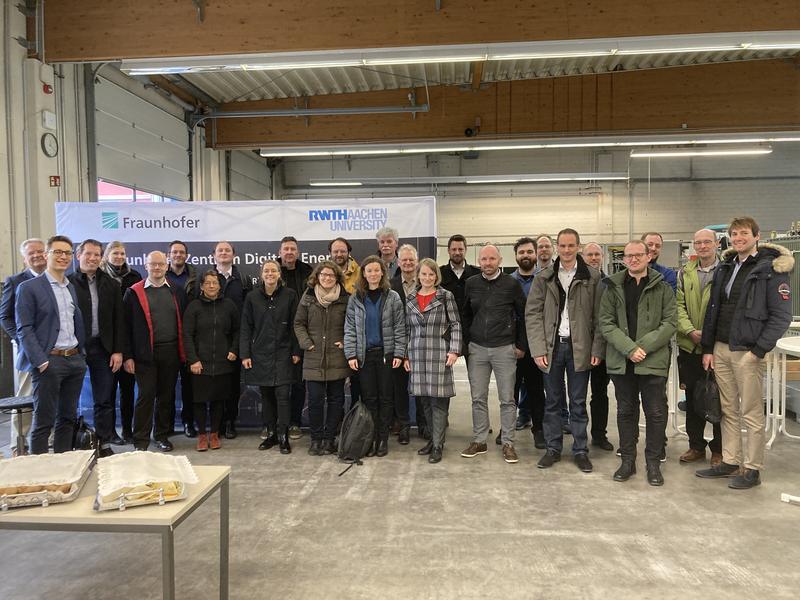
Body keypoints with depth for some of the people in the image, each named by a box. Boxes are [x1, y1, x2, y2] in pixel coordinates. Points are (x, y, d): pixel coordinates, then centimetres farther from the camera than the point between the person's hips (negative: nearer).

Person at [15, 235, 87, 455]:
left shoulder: (73, 287, 14)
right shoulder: (28, 287, -3)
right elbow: (24, 329, -8)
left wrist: (81, 353, 10)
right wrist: (41, 361, -16)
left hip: (75, 360, 6)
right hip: (48, 362, -6)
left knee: (68, 417, 11)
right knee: (43, 421, 0)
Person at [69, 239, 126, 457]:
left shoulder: (111, 285, 8)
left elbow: (119, 320, 6)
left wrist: (118, 350, 0)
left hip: (102, 348, 2)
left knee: (104, 399, 7)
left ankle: (104, 442, 17)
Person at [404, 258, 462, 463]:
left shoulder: (446, 296, 1)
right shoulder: (410, 299, 11)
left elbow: (456, 325, -1)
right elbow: (407, 329, 14)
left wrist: (454, 350, -9)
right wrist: (405, 355, 10)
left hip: (439, 354, -4)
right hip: (417, 355, 4)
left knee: (438, 399, -3)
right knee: (424, 399, 8)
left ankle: (438, 445, 6)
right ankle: (435, 437, 24)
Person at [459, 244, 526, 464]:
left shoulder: (512, 284, -3)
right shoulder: (471, 284, 5)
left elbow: (523, 315, 3)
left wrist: (520, 345, 0)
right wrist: (466, 342, 9)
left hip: (504, 349, -2)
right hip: (477, 349, 2)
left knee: (507, 399, 3)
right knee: (478, 398, 8)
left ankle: (508, 443, 15)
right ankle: (479, 441, 19)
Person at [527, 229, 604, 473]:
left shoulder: (592, 277, 0)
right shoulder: (544, 277, 3)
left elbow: (599, 316, -1)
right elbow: (532, 314, 0)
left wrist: (597, 349, -8)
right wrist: (538, 349, -8)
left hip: (579, 348, -1)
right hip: (551, 346, 1)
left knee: (578, 402, 8)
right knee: (552, 401, 11)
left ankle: (580, 450, 21)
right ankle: (553, 448, 23)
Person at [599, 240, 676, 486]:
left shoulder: (662, 288, 3)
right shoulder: (613, 287, 7)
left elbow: (669, 323, -3)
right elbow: (606, 323, 0)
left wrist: (643, 347, -15)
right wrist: (629, 348, -13)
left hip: (653, 360, -1)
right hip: (621, 361, 2)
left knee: (656, 412, 4)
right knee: (625, 411, 11)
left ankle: (653, 462, 19)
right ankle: (627, 460, 23)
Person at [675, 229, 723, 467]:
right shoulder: (685, 273, 9)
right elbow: (679, 305, 4)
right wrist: (690, 331, -10)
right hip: (690, 346, 4)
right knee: (692, 397, 11)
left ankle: (719, 450, 20)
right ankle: (696, 446, 25)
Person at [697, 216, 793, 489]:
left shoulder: (771, 269, -7)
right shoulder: (725, 267, 11)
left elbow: (781, 315, -10)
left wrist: (758, 351, -14)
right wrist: (708, 348, 9)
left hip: (748, 352, -6)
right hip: (720, 349, 6)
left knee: (751, 414, 3)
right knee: (728, 410, 13)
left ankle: (752, 469, 15)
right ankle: (730, 462, 23)